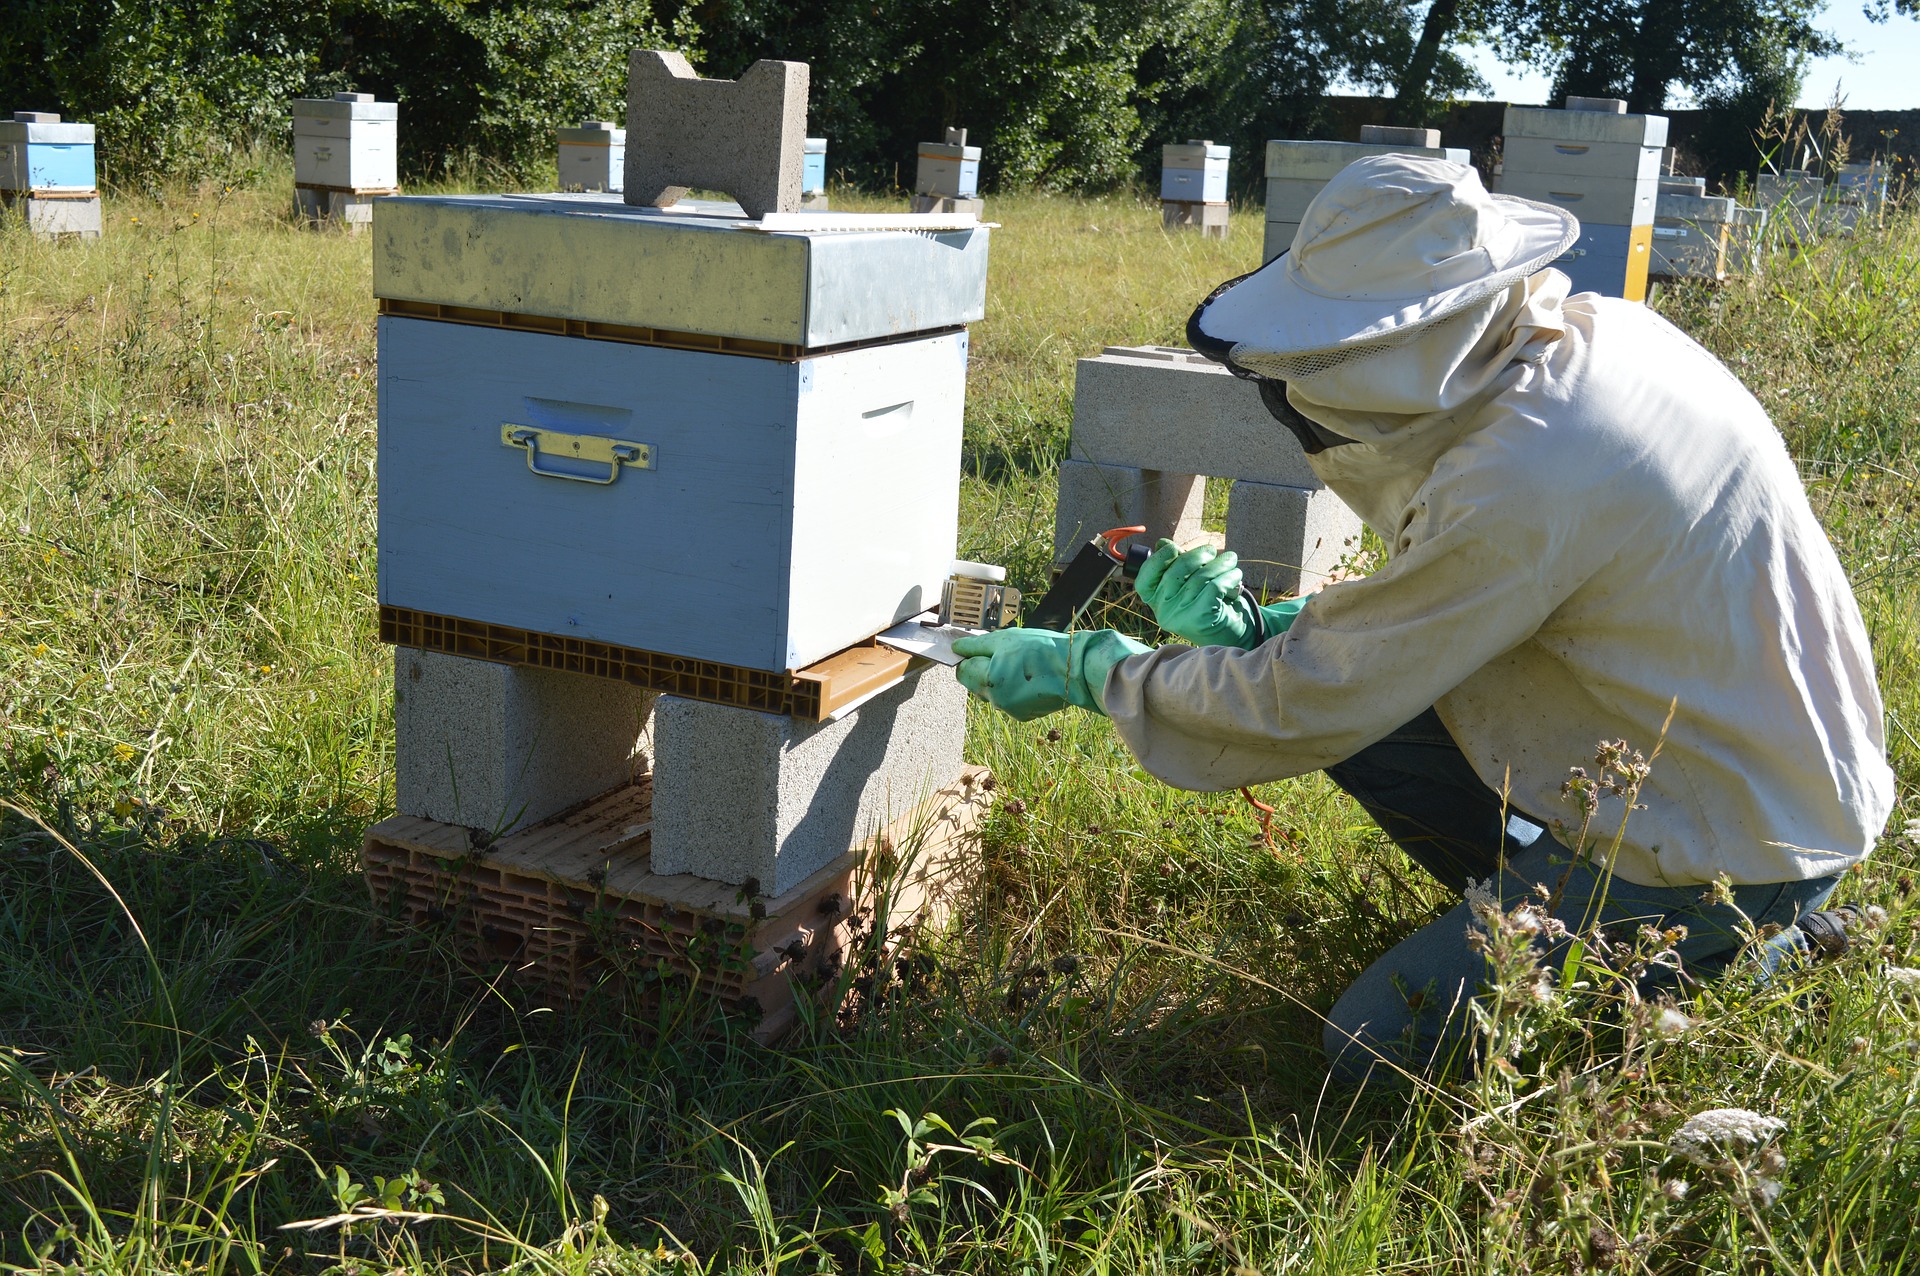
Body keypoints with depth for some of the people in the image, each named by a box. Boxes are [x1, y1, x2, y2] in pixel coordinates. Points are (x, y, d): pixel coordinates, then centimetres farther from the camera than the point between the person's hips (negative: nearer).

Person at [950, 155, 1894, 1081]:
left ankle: (1737, 965, 3)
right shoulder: (1594, 332, -3)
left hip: (1742, 843, -9)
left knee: (1376, 1047, -4)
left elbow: (1307, 706, -20)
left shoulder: (1518, 484, -31)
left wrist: (1087, 670, -8)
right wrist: (1256, 628, 2)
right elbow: (1447, 606, 7)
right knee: (1362, 690, 3)